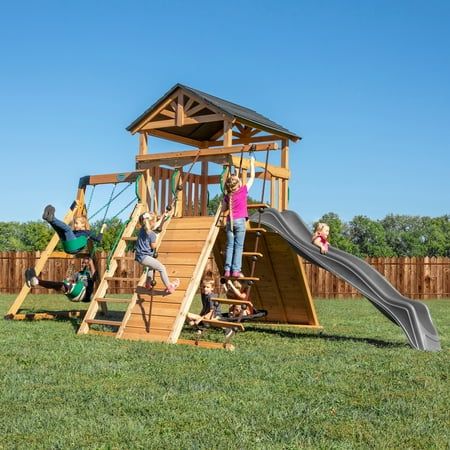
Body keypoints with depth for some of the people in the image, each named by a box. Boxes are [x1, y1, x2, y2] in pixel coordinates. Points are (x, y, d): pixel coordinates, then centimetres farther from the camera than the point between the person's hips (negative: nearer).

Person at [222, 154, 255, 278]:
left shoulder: (227, 196, 7)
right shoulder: (243, 190, -2)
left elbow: (224, 212, 9)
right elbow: (252, 177, 9)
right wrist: (252, 163, 18)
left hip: (229, 221, 3)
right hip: (240, 221, -3)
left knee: (230, 246, 5)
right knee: (238, 246, -2)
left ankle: (227, 270, 0)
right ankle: (236, 270, -7)